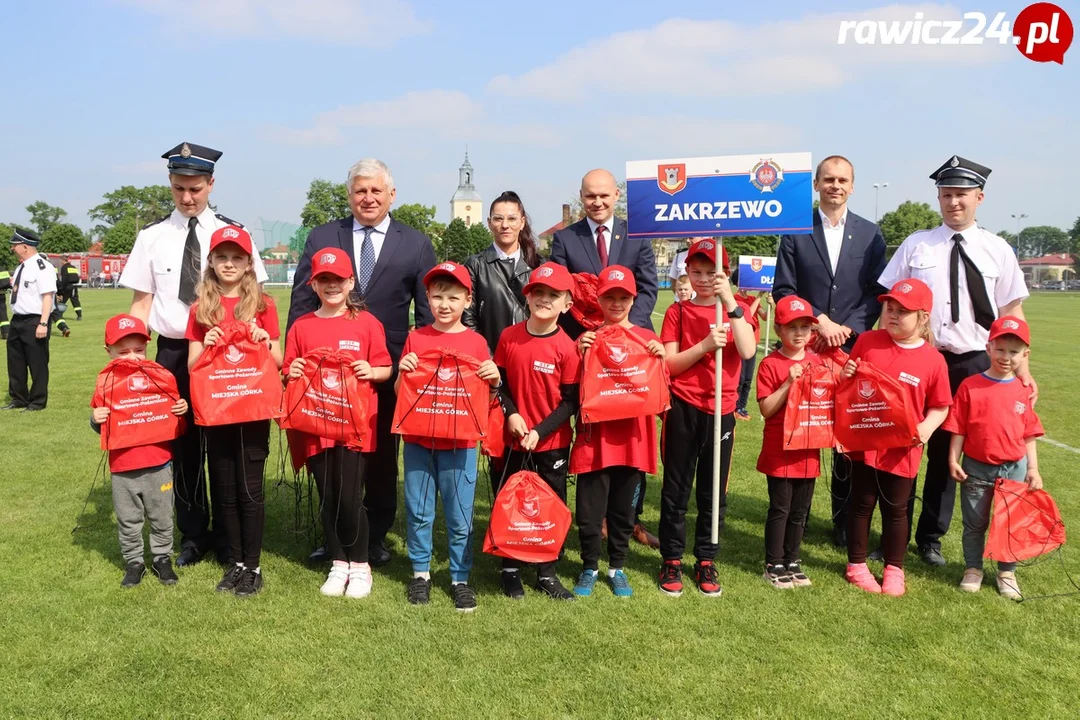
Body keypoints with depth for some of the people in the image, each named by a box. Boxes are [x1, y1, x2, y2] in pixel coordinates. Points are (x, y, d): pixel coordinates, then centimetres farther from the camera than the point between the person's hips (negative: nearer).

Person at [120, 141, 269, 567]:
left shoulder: (232, 233, 1)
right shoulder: (152, 236, 4)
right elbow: (141, 301, 5)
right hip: (173, 351, 1)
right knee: (182, 445, 9)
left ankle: (225, 534, 22)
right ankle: (192, 535, 24)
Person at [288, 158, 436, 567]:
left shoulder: (416, 244, 2)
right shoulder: (322, 238, 5)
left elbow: (429, 314, 2)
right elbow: (301, 303, 4)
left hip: (388, 370, -1)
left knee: (383, 457, 12)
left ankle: (377, 537, 28)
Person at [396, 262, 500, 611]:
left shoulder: (476, 342, 0)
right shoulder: (415, 338, 3)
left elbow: (485, 396, 5)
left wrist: (495, 379, -15)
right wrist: (403, 370, -14)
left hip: (459, 441, -1)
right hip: (418, 440, 1)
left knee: (460, 515, 5)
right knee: (418, 511, 10)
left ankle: (460, 578, 20)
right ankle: (420, 572, 27)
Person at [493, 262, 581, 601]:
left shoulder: (567, 347, -11)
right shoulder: (509, 337, -4)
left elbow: (570, 401, -9)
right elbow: (499, 382, 4)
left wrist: (540, 431, -17)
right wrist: (511, 413, -12)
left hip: (553, 441, -1)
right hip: (514, 437, 2)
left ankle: (547, 573, 24)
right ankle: (510, 569, 28)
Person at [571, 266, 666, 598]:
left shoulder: (647, 339, 4)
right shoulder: (588, 337, 2)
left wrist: (660, 360, -12)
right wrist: (581, 353, -15)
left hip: (631, 438, 1)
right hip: (594, 437, -1)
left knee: (623, 509, 13)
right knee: (589, 511, 4)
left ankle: (617, 567, 30)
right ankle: (589, 567, 24)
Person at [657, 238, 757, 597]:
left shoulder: (736, 309, 4)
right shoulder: (678, 312, 2)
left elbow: (747, 351, -15)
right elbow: (668, 365, -5)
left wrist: (730, 302, -20)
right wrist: (705, 345, -19)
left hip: (721, 410, 1)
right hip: (683, 409, 0)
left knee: (714, 490, 9)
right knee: (676, 487, 6)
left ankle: (706, 560, 23)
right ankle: (671, 560, 18)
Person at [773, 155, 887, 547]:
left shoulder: (870, 234, 8)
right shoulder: (795, 232, 4)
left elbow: (877, 292, 4)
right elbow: (783, 290, -1)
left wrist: (847, 328, -11)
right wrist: (820, 321, -13)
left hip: (853, 349, 1)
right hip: (804, 347, -1)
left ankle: (846, 522, 17)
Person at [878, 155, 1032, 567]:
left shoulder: (998, 251, 5)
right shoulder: (915, 246, 3)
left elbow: (1012, 314, 6)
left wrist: (1022, 371, 1)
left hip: (975, 364, 1)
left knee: (945, 451, 11)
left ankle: (931, 537, 25)